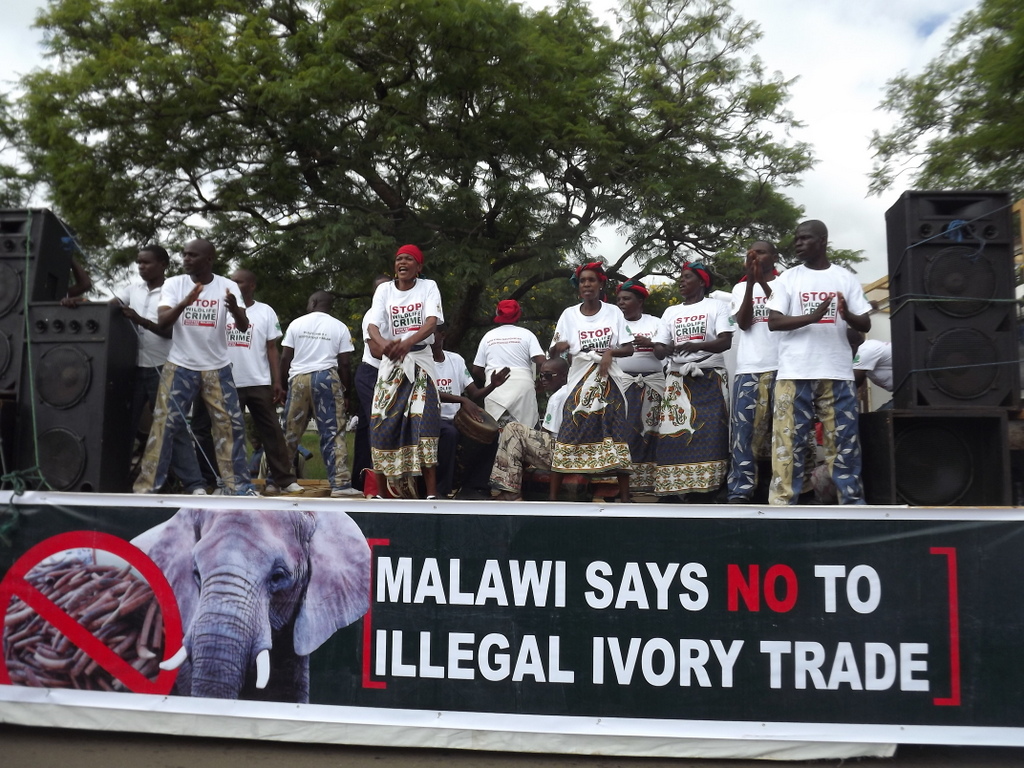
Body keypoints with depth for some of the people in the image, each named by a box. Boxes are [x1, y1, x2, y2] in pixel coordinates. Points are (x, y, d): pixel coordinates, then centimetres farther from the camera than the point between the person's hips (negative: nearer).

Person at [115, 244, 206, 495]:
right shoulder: (133, 289, 12)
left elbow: (172, 331, -11)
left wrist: (140, 320, -21)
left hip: (162, 369, -5)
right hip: (136, 368, 5)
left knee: (173, 427, -6)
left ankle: (194, 484, -4)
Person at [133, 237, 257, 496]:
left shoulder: (228, 286, -3)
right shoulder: (173, 284, -3)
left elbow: (243, 326, -12)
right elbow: (161, 323, -13)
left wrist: (234, 308, -35)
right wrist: (184, 303, -32)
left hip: (217, 368, 1)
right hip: (180, 366, -1)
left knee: (231, 423, 0)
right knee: (164, 423, -3)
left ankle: (238, 484, 9)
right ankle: (147, 485, 3)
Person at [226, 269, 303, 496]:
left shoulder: (265, 311, 3)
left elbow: (272, 349, 2)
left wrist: (277, 381, -6)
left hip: (259, 383, -2)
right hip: (228, 383, 2)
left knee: (271, 431, 1)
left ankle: (285, 480, 5)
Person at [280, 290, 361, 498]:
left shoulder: (296, 323, 9)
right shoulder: (339, 327, 5)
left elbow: (285, 358, 5)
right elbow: (344, 364, 0)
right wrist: (346, 393, 6)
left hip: (299, 379, 2)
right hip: (327, 378, -2)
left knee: (290, 432, 10)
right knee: (333, 432, -3)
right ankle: (340, 483, -8)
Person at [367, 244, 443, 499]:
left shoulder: (428, 287, 2)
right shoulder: (384, 289, 5)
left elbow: (432, 322, -14)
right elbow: (372, 325, -9)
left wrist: (408, 342, -34)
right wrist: (383, 343, -33)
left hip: (421, 361, -2)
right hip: (391, 363, 2)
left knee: (423, 425, -10)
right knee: (383, 425, -3)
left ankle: (431, 493, -8)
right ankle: (380, 490, 6)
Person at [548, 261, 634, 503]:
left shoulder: (613, 312, 4)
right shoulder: (569, 314, 4)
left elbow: (629, 349, 3)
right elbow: (553, 352, -1)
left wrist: (611, 352, -17)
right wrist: (559, 347, -24)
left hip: (609, 382, 0)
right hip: (580, 383, 0)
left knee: (616, 436, -2)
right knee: (568, 435, -6)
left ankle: (624, 496, 4)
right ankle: (553, 495, -1)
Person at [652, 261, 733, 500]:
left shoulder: (717, 306, 6)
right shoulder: (670, 312, 18)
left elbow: (726, 341, -8)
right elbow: (658, 349, 10)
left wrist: (697, 346, -26)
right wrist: (666, 350, -15)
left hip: (710, 379, -3)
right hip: (677, 380, 4)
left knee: (709, 434, -12)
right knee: (674, 434, -5)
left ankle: (708, 488, -11)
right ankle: (672, 489, -3)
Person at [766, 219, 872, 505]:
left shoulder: (845, 278, 10)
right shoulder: (788, 278, 6)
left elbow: (865, 324, 8)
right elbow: (774, 321, -3)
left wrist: (848, 316, -15)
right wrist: (812, 317, -19)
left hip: (837, 372, 1)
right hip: (795, 372, -1)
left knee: (843, 439, 5)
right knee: (789, 438, -2)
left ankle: (852, 501, 12)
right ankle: (782, 502, 2)